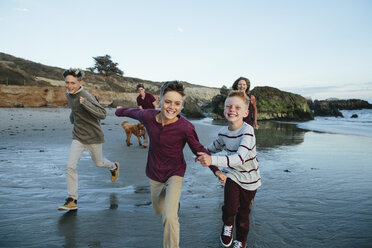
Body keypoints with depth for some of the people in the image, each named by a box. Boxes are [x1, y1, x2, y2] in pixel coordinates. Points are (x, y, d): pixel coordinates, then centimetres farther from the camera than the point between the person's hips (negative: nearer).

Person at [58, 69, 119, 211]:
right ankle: (72, 200, 3)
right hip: (78, 137, 6)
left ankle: (114, 167, 51)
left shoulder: (86, 96, -21)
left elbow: (102, 114, -29)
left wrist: (85, 103, -37)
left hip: (93, 137, -5)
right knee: (70, 166, -6)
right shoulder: (69, 95, 3)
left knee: (98, 163, 15)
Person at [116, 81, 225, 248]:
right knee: (158, 210, 25)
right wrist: (121, 110, 25)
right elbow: (135, 112, 5)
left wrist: (216, 170, -17)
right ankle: (173, 203, 60)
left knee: (169, 217, -20)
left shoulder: (185, 127, -27)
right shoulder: (148, 116, -18)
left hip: (174, 174, -4)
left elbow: (198, 149, -12)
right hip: (154, 173, 4)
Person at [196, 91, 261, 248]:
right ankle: (228, 225, 18)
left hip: (250, 179, -2)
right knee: (230, 207, -18)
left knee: (243, 214, 11)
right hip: (233, 175, 3)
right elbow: (216, 146, 16)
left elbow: (240, 158, -39)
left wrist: (212, 160, -47)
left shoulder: (247, 131, -27)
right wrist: (203, 153, 10)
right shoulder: (223, 132, -9)